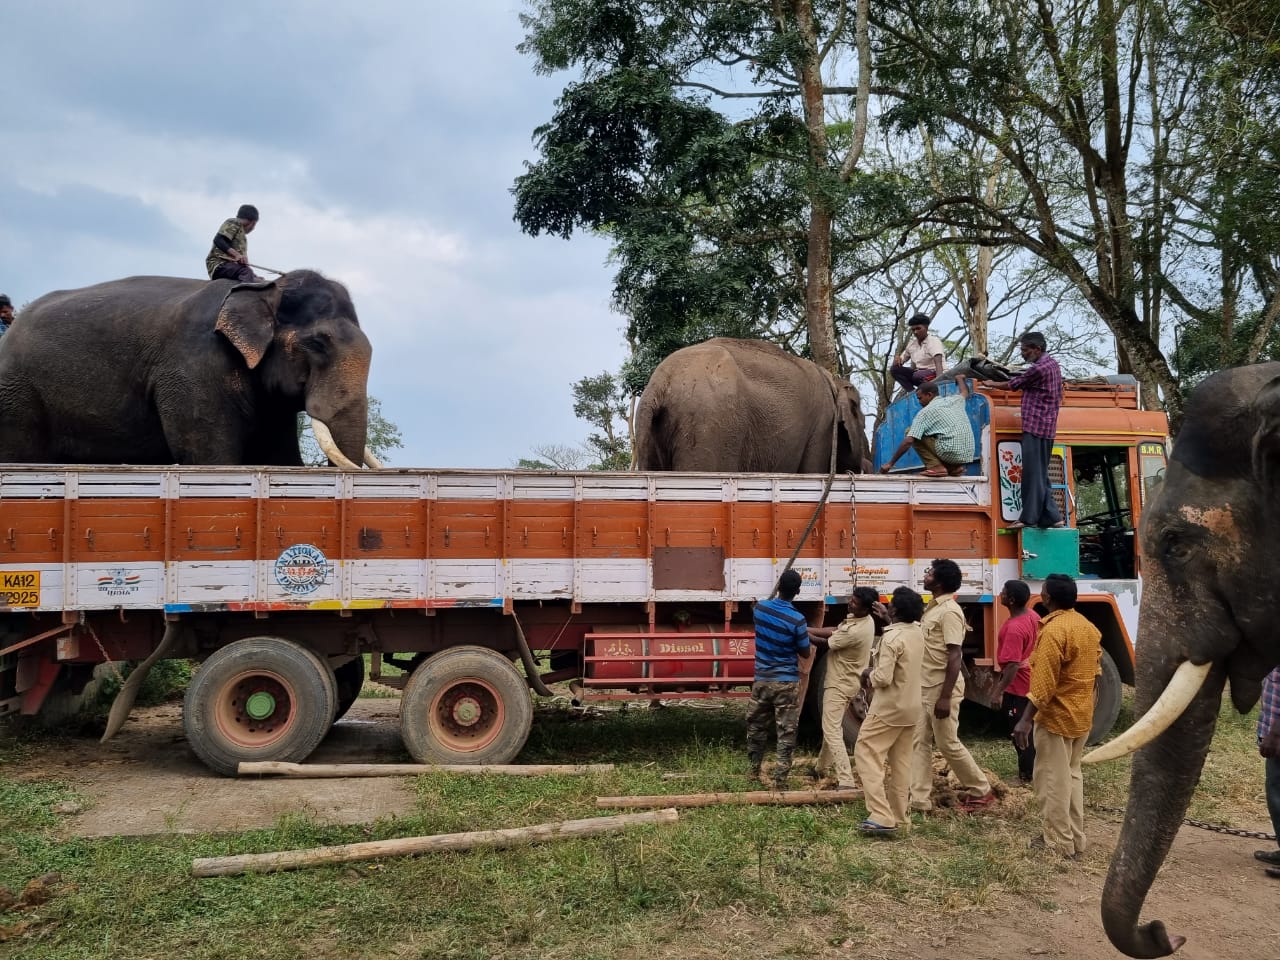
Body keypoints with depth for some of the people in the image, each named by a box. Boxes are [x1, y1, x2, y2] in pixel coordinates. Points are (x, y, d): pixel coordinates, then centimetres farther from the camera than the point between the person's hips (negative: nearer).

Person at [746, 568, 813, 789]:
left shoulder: (760, 608, -4)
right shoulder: (797, 619, -18)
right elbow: (805, 653, -5)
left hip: (762, 680, 4)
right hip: (787, 683, -4)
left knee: (756, 727, 19)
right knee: (786, 733, 4)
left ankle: (754, 772, 30)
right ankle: (779, 780, 3)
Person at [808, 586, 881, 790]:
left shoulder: (855, 632, -31)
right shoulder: (865, 619, -2)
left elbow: (824, 643, -17)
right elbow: (835, 631, 2)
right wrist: (807, 628, -6)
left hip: (840, 685, -10)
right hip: (846, 681, 10)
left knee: (832, 731, -10)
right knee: (833, 725, 26)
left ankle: (845, 781, -16)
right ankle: (824, 763, 44)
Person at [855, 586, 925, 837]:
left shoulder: (892, 637, -22)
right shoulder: (917, 633, 4)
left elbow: (883, 678, -25)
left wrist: (869, 675, -5)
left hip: (889, 707, -8)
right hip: (911, 707, 8)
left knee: (866, 754, -3)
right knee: (901, 763, 13)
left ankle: (882, 817, -11)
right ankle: (900, 819, 17)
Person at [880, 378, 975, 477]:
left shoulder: (925, 412, -2)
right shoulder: (954, 401, 15)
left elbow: (908, 441, -9)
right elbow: (964, 393, 42)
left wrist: (890, 463, -4)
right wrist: (960, 379, 63)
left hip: (950, 454, -7)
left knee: (910, 432, 5)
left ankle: (936, 467, -4)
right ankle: (954, 467, 13)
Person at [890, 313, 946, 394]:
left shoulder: (933, 341, -12)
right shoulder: (911, 343, 8)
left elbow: (938, 361, -28)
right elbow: (902, 359, 13)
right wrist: (897, 359, -15)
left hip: (934, 373, -7)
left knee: (918, 375, -38)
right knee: (894, 369, -11)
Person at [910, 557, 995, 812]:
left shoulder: (949, 611, -18)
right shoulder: (933, 608, 11)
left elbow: (954, 657, -22)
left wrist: (945, 697, -25)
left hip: (941, 689, -9)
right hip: (925, 688, 9)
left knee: (948, 744, 1)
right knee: (920, 743, 8)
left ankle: (981, 791, 18)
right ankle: (919, 800, 11)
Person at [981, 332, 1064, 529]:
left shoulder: (1039, 368, -15)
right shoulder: (1053, 364, 16)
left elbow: (1013, 385, -6)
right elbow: (1058, 396, 22)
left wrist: (993, 384, 10)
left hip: (1035, 426, -10)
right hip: (1047, 426, 10)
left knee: (1033, 472, -7)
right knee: (1041, 474, 12)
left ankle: (1029, 517, -6)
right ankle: (1051, 515, 11)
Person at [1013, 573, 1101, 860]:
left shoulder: (1053, 630, -21)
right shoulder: (1088, 627, 6)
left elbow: (1043, 682, -24)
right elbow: (1095, 670, 14)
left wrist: (1025, 719, -22)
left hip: (1056, 717, -9)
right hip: (1082, 716, 9)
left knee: (1052, 781, 2)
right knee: (1072, 775, 18)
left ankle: (1058, 844, 8)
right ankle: (1076, 841, 24)